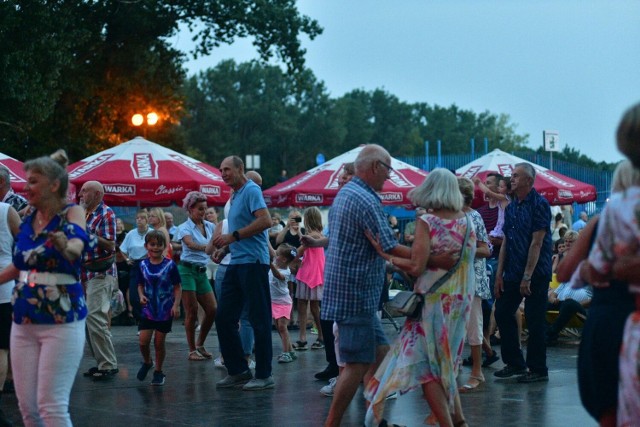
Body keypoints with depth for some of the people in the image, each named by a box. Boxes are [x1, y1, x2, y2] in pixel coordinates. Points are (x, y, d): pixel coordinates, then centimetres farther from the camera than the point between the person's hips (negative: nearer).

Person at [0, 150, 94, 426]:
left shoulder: (72, 213, -9)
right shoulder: (28, 218, 8)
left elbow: (78, 243, -32)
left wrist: (66, 247, -53)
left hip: (61, 321, -6)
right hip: (23, 321, 6)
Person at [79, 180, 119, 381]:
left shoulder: (106, 214, -10)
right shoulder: (85, 214, 15)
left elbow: (110, 245, -16)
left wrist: (87, 233, -22)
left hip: (101, 273, -9)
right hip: (87, 273, 9)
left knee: (95, 318, -15)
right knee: (90, 319, 9)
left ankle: (108, 365, -10)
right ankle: (102, 362, 16)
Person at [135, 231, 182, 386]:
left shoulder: (170, 265, -7)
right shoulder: (143, 265, 1)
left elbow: (177, 287, -2)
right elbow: (140, 285, 12)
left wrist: (176, 305, -11)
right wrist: (141, 296, -7)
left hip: (165, 310, -2)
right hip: (148, 309, 2)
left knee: (159, 341, 3)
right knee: (143, 341, -4)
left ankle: (158, 372, 20)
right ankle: (147, 362, 26)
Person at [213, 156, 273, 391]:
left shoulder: (251, 190, -9)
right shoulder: (236, 195, 19)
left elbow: (265, 221, -22)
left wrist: (233, 236, -18)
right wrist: (224, 244, 10)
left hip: (253, 262, -10)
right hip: (236, 263, 10)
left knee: (259, 319, -4)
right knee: (224, 318, 8)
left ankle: (264, 375, 1)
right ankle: (237, 370, 17)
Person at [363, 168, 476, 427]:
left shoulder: (427, 222, -13)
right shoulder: (466, 222, 4)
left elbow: (416, 267, -18)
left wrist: (385, 254, -10)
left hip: (433, 299, -6)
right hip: (461, 299, 6)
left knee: (426, 365, 1)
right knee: (445, 362, 18)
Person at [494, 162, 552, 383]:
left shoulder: (539, 204, -12)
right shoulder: (511, 207, 12)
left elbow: (536, 243, -17)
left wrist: (527, 277, -20)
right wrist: (499, 275, 8)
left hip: (536, 273, -8)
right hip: (513, 273, 8)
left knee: (534, 321, -2)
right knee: (502, 313, 9)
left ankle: (538, 370, 8)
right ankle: (514, 363, 21)